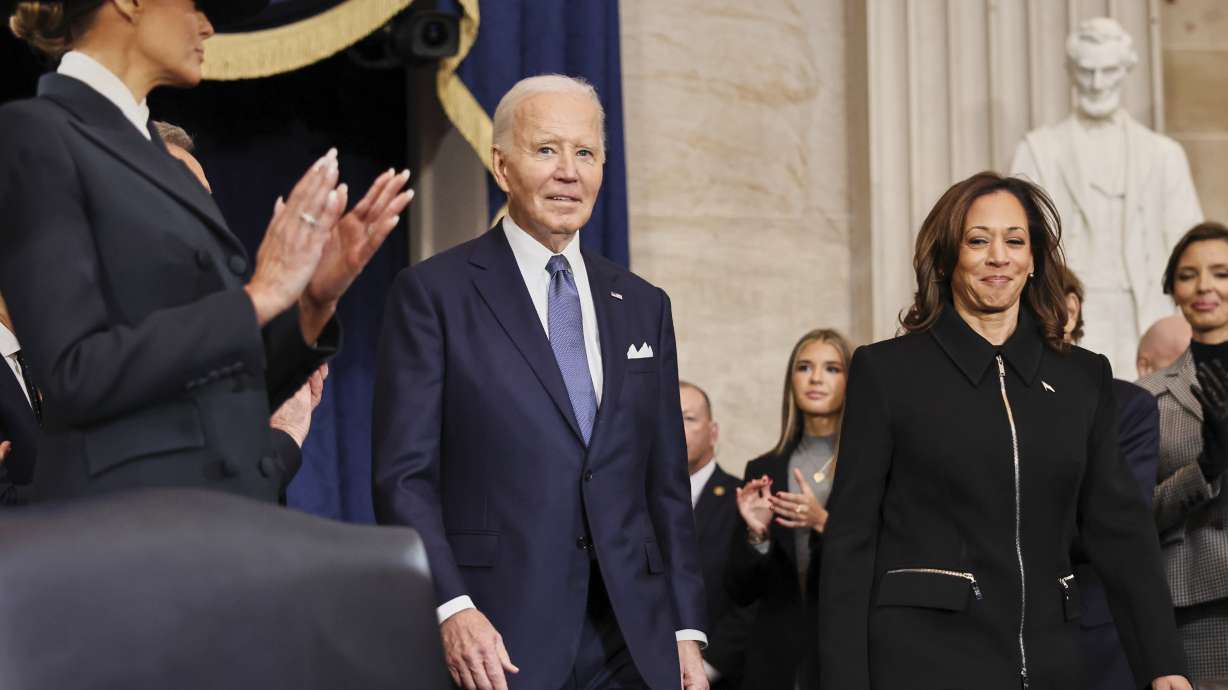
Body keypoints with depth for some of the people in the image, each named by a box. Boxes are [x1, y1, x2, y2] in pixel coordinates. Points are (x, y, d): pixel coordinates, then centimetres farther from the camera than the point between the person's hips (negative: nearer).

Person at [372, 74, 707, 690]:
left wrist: (686, 629, 8)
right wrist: (451, 609, -16)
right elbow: (404, 475, -5)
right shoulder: (433, 292, 0)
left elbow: (667, 483, 15)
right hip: (496, 641, -4)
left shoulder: (643, 306, 15)